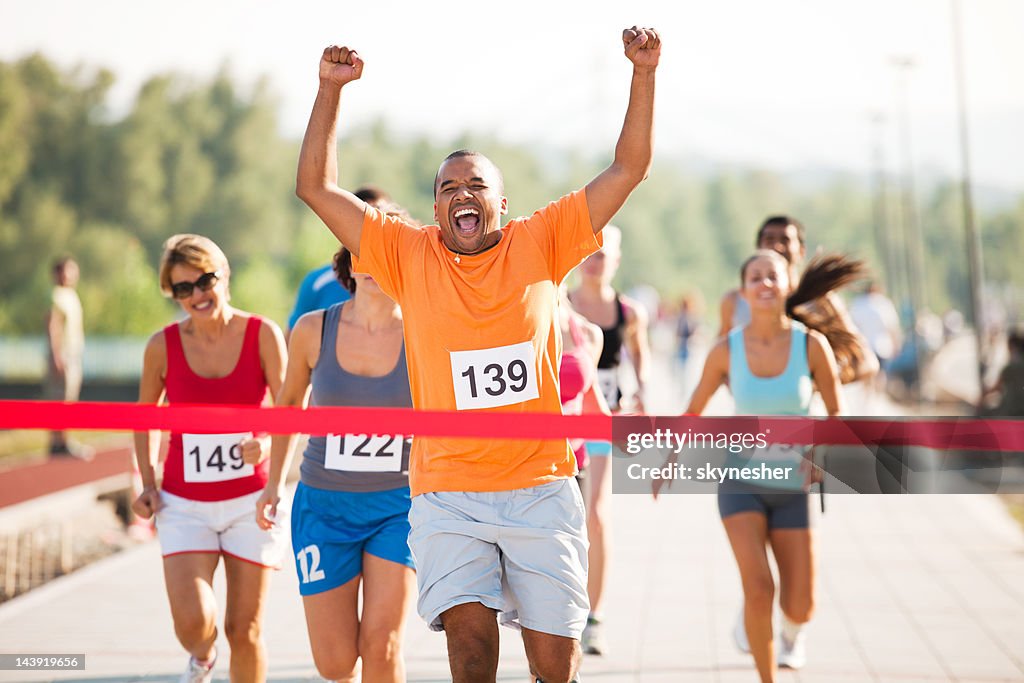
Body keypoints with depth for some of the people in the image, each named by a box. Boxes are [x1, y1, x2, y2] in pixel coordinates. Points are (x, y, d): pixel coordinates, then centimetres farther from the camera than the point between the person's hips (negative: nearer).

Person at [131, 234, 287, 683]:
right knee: (191, 620, -13)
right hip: (184, 503, 1)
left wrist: (268, 443, -30)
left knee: (244, 630, 2)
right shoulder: (163, 345, -2)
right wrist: (147, 483, 1)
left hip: (251, 500, 0)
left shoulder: (262, 335, -6)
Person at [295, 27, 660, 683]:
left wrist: (644, 73, -3)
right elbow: (317, 188, 5)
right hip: (448, 495, 0)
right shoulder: (408, 255, 7)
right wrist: (331, 89, -2)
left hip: (542, 488, 1)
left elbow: (629, 169, 6)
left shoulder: (540, 243, 7)